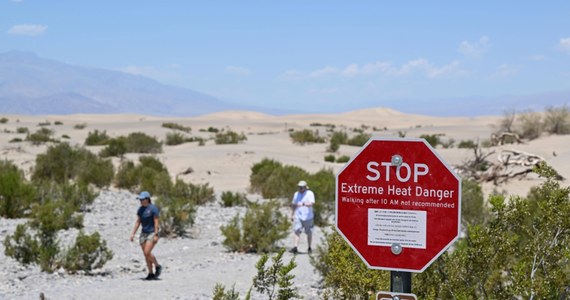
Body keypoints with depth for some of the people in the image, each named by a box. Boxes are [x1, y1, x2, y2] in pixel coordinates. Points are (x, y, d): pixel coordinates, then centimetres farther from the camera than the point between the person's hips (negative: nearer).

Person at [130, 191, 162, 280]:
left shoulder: (153, 208, -12)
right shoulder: (140, 209, 8)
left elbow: (156, 222, -14)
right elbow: (138, 222, 11)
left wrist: (156, 235, -19)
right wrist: (133, 234, 6)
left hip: (152, 233, -7)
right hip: (143, 233, 7)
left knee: (147, 253, -16)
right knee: (146, 254, 5)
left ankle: (157, 266, 6)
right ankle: (151, 273, 12)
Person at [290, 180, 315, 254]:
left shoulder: (310, 193, -6)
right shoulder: (296, 194, 10)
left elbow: (311, 203, -21)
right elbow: (293, 205, 20)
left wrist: (303, 204, -36)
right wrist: (292, 215, 19)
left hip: (308, 217, -3)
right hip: (298, 217, 3)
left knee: (309, 233, 8)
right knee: (297, 231, -11)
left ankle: (309, 247, 24)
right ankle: (295, 248, -20)